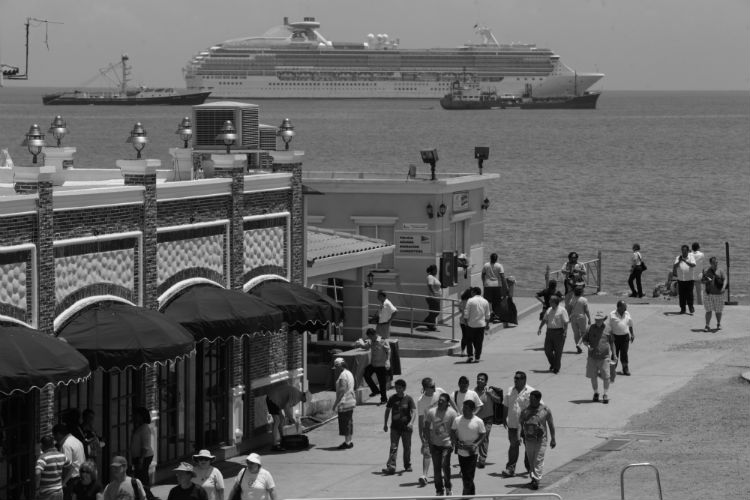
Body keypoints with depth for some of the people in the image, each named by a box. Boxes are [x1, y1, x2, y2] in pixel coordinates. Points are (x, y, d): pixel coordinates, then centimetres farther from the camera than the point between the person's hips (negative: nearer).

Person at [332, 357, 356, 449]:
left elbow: (342, 392, -21)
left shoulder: (343, 375, -18)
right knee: (349, 422, 14)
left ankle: (347, 442, -3)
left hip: (344, 403, -10)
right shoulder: (349, 373, 13)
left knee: (345, 422, -5)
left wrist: (335, 404, -19)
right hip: (351, 402, 10)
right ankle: (349, 441, 19)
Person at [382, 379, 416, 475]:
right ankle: (391, 466, -15)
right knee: (393, 447, -8)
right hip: (395, 427, 1)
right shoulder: (392, 398, 3)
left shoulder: (408, 399, -5)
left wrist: (411, 423, -26)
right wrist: (385, 424, 9)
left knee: (407, 447, 9)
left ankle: (407, 466, 24)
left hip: (406, 427, -1)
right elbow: (387, 410, 12)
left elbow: (414, 411, -11)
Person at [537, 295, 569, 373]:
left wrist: (565, 332, -22)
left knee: (558, 351, -1)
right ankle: (552, 364, 26)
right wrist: (540, 328, 11)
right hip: (549, 331, 6)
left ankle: (556, 368, 7)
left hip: (559, 332, -6)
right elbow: (544, 320, 20)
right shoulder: (549, 310, 13)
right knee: (547, 350, 5)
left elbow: (566, 322, -12)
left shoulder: (562, 310, -7)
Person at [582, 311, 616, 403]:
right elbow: (584, 340, 9)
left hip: (604, 357, -1)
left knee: (606, 377, -4)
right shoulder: (590, 328, 3)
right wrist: (588, 346, -12)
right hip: (592, 357, 1)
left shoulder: (607, 329, 2)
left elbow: (612, 343, 12)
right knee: (593, 376, 7)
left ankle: (605, 395, 9)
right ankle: (596, 393, 25)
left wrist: (613, 354, 14)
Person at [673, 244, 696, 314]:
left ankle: (691, 307, 9)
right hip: (680, 279, 2)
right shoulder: (678, 258, 3)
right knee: (681, 295, 3)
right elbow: (675, 266, -10)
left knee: (689, 294, -3)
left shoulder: (691, 257, -1)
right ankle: (682, 309, 10)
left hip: (689, 279, -2)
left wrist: (685, 261, -29)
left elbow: (693, 265, -18)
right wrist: (679, 261, -28)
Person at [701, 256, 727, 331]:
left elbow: (725, 279, -7)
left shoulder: (720, 271, 2)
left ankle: (718, 324, 29)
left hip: (719, 294, 0)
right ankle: (707, 326, -2)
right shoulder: (706, 271, 5)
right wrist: (706, 281, -17)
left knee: (718, 311, 9)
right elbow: (702, 281, 6)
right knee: (708, 310, -5)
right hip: (708, 294, 0)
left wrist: (723, 287, -25)